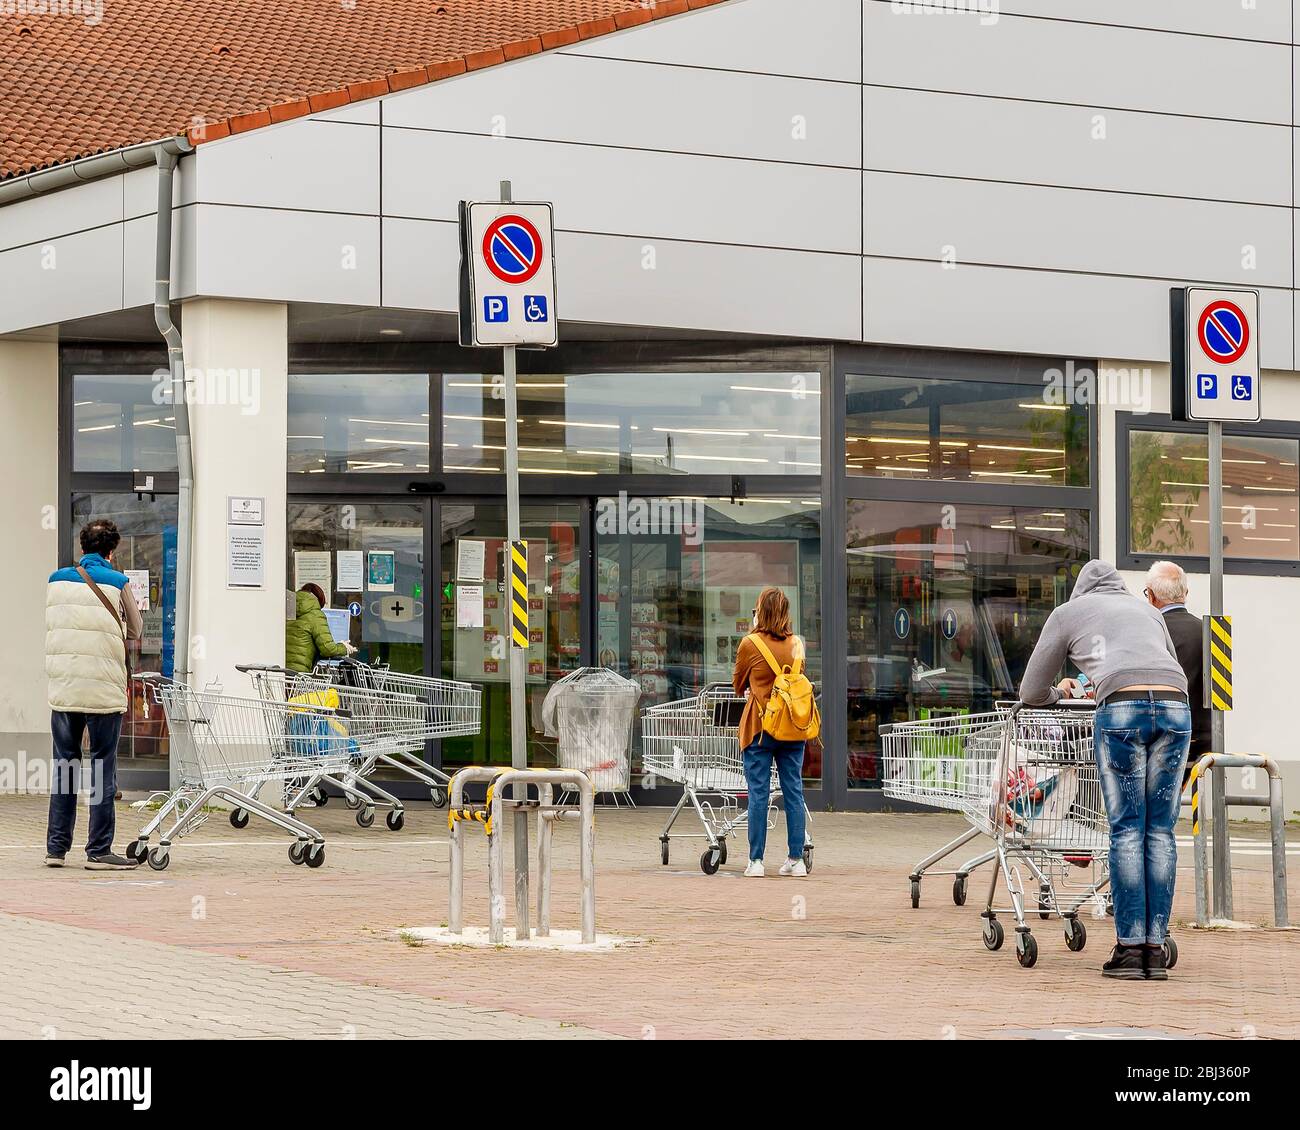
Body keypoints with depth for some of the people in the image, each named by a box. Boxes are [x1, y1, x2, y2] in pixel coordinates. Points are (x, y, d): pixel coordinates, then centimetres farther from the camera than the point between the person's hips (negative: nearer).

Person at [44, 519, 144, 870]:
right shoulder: (118, 583, -4)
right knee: (103, 770, 1)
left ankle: (56, 847, 10)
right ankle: (99, 851, 1)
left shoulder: (56, 580, 6)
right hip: (105, 689, -3)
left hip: (63, 688, 3)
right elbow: (137, 631, 7)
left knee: (63, 767, 10)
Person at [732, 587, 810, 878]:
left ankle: (756, 861, -1)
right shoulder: (797, 644, 4)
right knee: (794, 791, 7)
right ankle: (796, 859, 8)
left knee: (758, 793, 0)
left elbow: (738, 684, 8)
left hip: (760, 726, -3)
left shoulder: (750, 644, -6)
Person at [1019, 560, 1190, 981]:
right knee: (1160, 831, 6)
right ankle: (1155, 950, 4)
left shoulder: (1067, 613, 24)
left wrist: (1059, 691, 50)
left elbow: (1031, 693, 29)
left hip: (1122, 708, -3)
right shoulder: (1145, 608, 34)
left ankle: (1130, 949, -3)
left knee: (1126, 831, 1)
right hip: (1175, 709, 3)